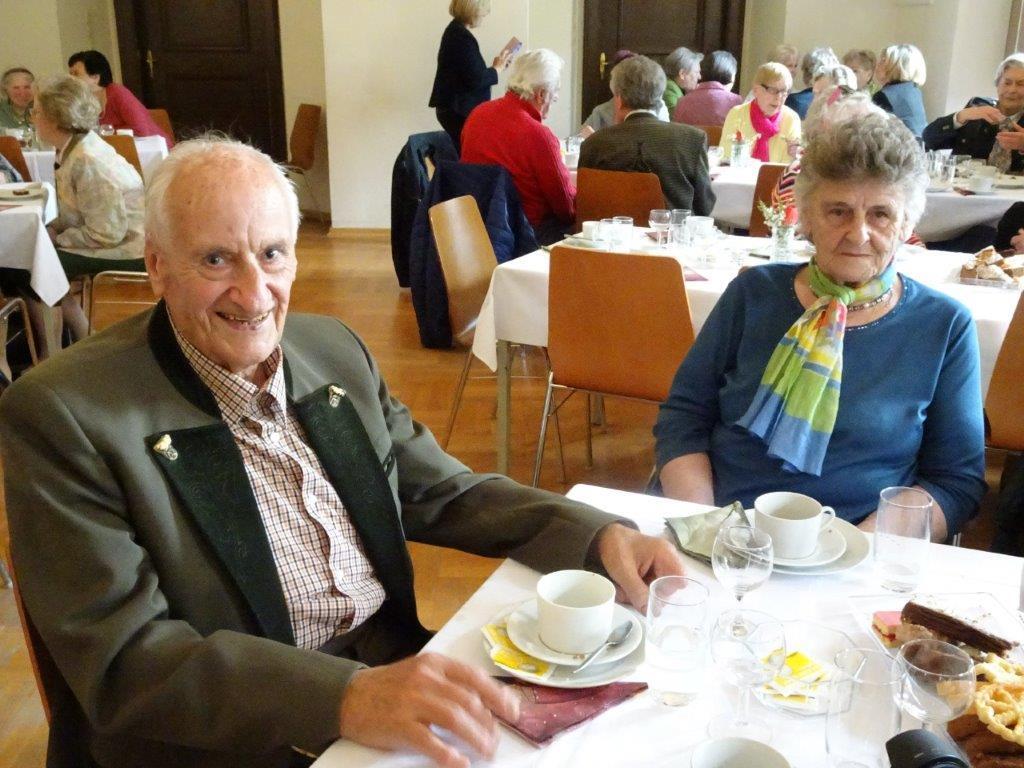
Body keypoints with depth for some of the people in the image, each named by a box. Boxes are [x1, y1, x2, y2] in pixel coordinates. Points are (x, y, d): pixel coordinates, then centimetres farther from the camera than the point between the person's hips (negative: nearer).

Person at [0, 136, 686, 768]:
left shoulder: (336, 351, 5)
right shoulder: (62, 413, -13)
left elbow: (440, 494, 11)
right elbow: (122, 659, -17)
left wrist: (600, 536, -5)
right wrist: (345, 696, -31)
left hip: (397, 671, 6)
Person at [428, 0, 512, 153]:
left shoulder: (455, 30, 13)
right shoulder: (462, 37, -18)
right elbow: (476, 80, -20)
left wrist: (495, 66, 11)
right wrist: (498, 67, -6)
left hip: (453, 107, 10)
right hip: (458, 111, -10)